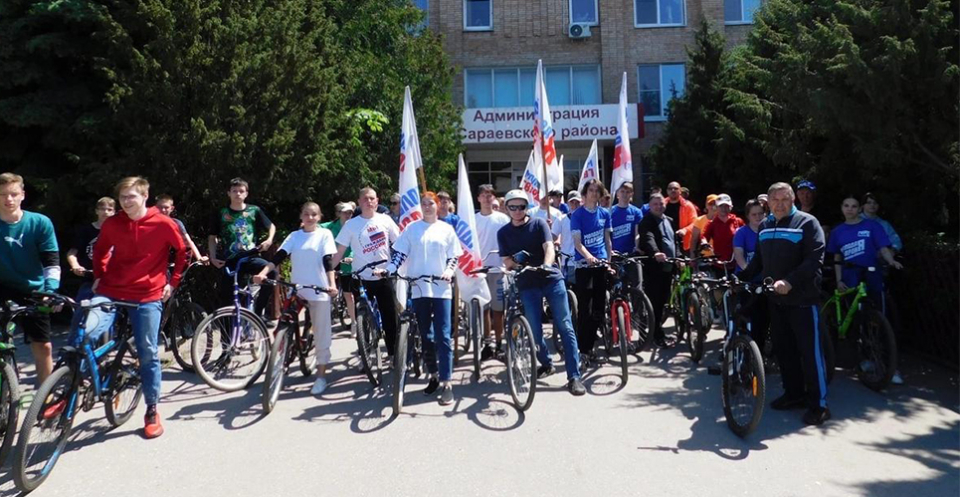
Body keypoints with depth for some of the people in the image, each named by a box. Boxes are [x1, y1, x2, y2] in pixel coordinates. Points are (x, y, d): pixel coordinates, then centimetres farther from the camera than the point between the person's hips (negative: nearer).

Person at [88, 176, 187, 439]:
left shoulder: (163, 223, -6)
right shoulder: (112, 224, 2)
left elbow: (183, 251, 7)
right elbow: (100, 250, 21)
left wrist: (173, 281, 5)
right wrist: (99, 276, 13)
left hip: (148, 296, -2)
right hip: (111, 292, 2)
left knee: (148, 354, 3)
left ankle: (152, 411, 18)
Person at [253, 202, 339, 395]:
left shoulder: (325, 234, 2)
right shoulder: (294, 236, 10)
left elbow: (328, 261, -9)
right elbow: (279, 257, -3)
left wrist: (332, 284, -24)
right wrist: (263, 273, -19)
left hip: (319, 291, -3)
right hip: (296, 290, 3)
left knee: (321, 334, 2)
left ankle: (321, 375, 11)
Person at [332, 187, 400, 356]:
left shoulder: (385, 220, 1)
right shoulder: (351, 224, -3)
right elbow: (339, 252, -3)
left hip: (384, 277, 1)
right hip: (361, 279, -1)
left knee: (390, 317, 4)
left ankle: (394, 354, 17)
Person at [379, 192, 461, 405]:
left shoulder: (446, 229, 7)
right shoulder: (411, 228, 7)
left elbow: (454, 257, 6)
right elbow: (400, 253, 2)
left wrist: (449, 271, -13)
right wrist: (388, 269, -14)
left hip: (441, 288, -1)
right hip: (419, 288, 2)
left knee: (443, 336, -6)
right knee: (425, 335, 9)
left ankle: (446, 383, -3)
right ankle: (434, 376, 24)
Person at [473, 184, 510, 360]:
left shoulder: (503, 219, 3)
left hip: (498, 267, -1)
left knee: (498, 308, 3)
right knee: (484, 307, 4)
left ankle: (499, 343, 14)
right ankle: (486, 344, 13)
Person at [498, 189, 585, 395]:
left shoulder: (539, 223, 2)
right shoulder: (503, 233, 7)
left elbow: (549, 247, -11)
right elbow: (506, 261, 3)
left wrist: (546, 264, -31)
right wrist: (515, 263, -20)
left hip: (552, 279, -1)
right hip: (527, 284, 2)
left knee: (565, 327, -6)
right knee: (535, 329, 2)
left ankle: (574, 376, -5)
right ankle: (546, 364, 29)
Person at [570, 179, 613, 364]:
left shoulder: (605, 213, 10)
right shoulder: (578, 214, -4)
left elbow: (607, 239, 15)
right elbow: (577, 242, -11)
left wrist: (610, 260, 9)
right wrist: (588, 256, -28)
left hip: (602, 263, 5)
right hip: (584, 264, -4)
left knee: (599, 306, 7)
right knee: (584, 308, -7)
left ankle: (590, 344, 20)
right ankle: (583, 348, -1)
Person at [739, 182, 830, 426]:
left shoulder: (807, 223, -7)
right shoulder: (764, 226, 12)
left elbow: (815, 259, -16)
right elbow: (758, 260, 19)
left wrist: (790, 281, -27)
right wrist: (740, 279, 7)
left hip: (802, 298, -6)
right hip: (775, 298, 7)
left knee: (810, 351, -3)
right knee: (783, 349, 12)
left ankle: (819, 404, 4)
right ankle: (794, 394, 26)